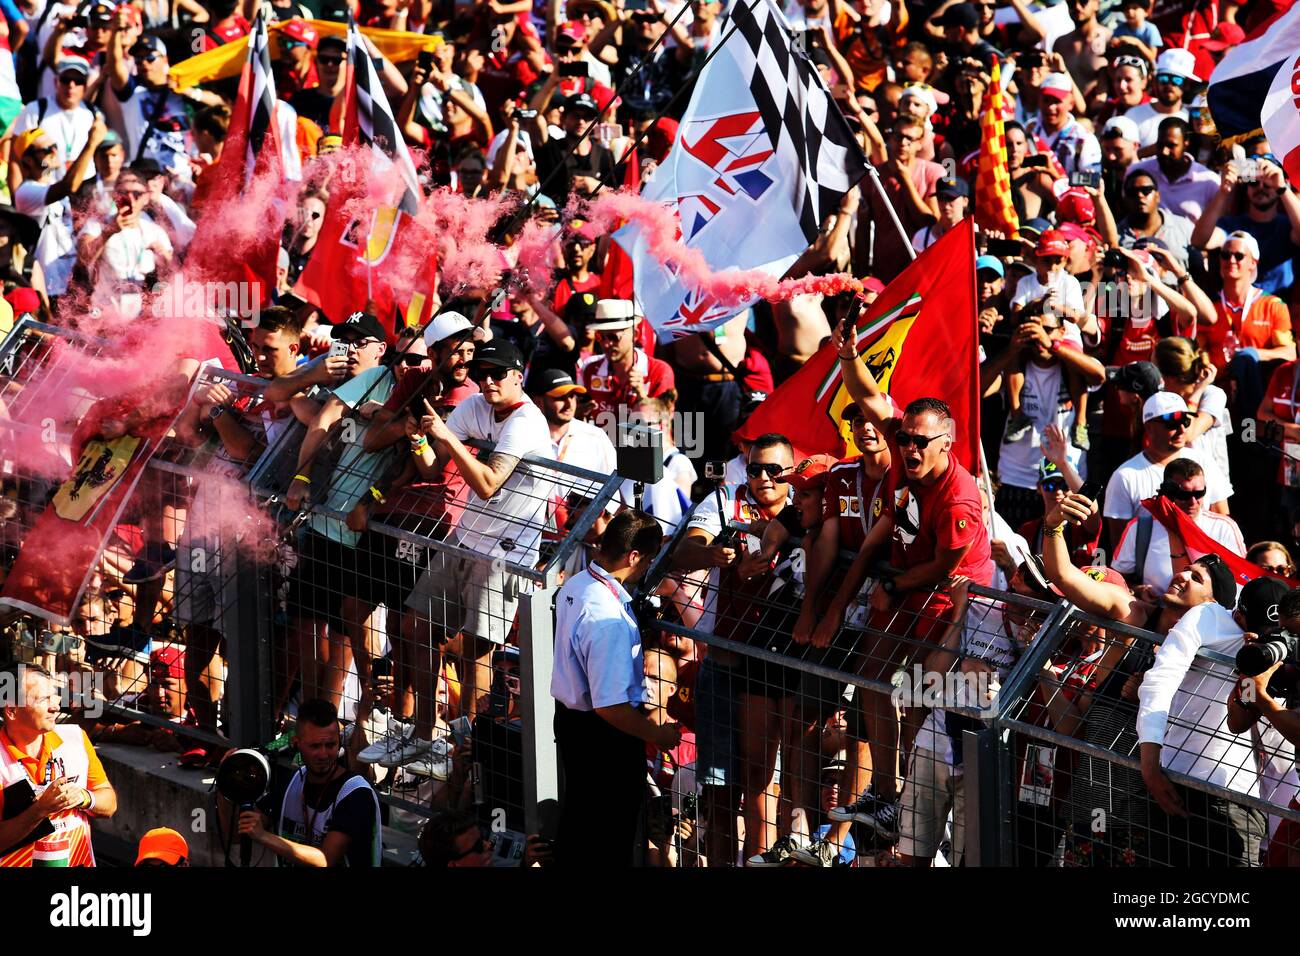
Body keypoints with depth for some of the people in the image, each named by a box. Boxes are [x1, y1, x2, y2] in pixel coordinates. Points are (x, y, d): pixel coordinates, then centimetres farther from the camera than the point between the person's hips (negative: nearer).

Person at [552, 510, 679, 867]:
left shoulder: (574, 586, -5)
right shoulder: (609, 620, -34)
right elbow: (610, 707, -33)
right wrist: (657, 735, -19)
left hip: (569, 716, 9)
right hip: (604, 736, -9)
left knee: (577, 811, 26)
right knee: (613, 826, 11)